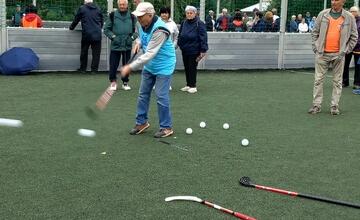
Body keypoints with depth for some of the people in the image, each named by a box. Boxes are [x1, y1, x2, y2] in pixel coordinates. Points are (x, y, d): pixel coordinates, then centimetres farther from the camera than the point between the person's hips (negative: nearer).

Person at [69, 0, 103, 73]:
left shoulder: (82, 8, 2)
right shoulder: (98, 9, 10)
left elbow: (76, 20, 8)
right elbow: (102, 21, 21)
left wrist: (71, 27, 24)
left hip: (86, 34, -1)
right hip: (97, 34, 1)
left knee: (84, 52, 12)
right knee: (96, 52, 4)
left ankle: (83, 68, 17)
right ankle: (94, 69, 3)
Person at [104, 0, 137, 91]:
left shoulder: (132, 16, 4)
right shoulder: (112, 15, -1)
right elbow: (106, 29, 2)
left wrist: (132, 37, -5)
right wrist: (113, 36, -10)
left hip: (127, 45, 2)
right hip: (115, 45, -2)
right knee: (113, 64, -1)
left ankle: (125, 82, 22)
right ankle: (113, 81, 17)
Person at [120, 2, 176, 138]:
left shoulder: (159, 30, -30)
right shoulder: (143, 25, -4)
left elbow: (150, 54, -33)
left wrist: (130, 67, -33)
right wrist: (139, 43, -5)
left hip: (163, 67, -8)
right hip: (149, 66, 8)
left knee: (161, 97, -6)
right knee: (143, 94, 12)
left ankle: (166, 128, 7)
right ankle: (142, 123, 25)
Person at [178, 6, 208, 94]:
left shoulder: (199, 24, -10)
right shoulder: (184, 23, 6)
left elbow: (203, 38, -13)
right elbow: (180, 35, 15)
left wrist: (203, 50, -18)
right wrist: (180, 44, 7)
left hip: (194, 51, -6)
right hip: (185, 50, 6)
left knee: (192, 68, 1)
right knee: (186, 68, 12)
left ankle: (193, 86, 12)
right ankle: (188, 85, 24)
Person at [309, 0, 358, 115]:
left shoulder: (349, 17, 1)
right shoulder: (323, 14, 3)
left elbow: (354, 36, 6)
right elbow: (315, 32, 9)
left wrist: (345, 51, -1)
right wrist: (315, 47, 2)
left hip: (338, 54, -1)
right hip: (322, 54, 1)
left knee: (337, 81, 5)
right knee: (318, 80, 2)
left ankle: (334, 106, 13)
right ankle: (316, 105, 9)